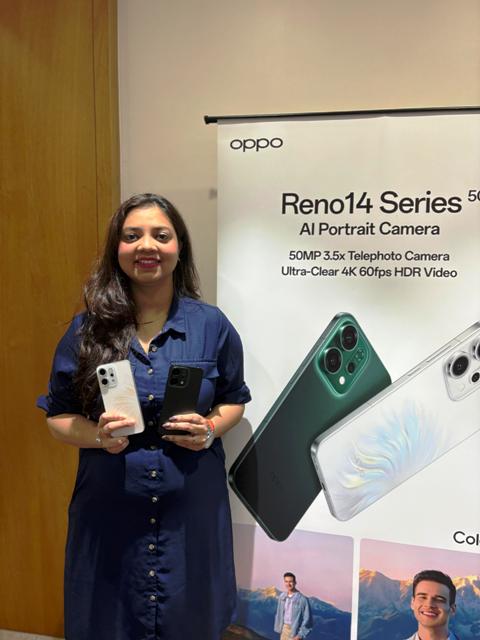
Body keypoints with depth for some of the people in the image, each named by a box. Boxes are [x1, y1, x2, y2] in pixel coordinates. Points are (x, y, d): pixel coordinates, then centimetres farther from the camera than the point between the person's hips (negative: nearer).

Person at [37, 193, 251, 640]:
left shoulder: (212, 325, -4)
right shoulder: (87, 329, -4)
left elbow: (234, 399, 9)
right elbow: (58, 416, 3)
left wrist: (211, 428, -12)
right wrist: (98, 435, -16)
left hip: (191, 506, 1)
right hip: (110, 507, 0)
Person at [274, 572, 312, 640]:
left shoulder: (302, 599, -18)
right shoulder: (282, 597, -1)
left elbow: (307, 619, -13)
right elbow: (279, 614, 9)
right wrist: (278, 628, 10)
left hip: (295, 630, -5)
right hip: (284, 629, 5)